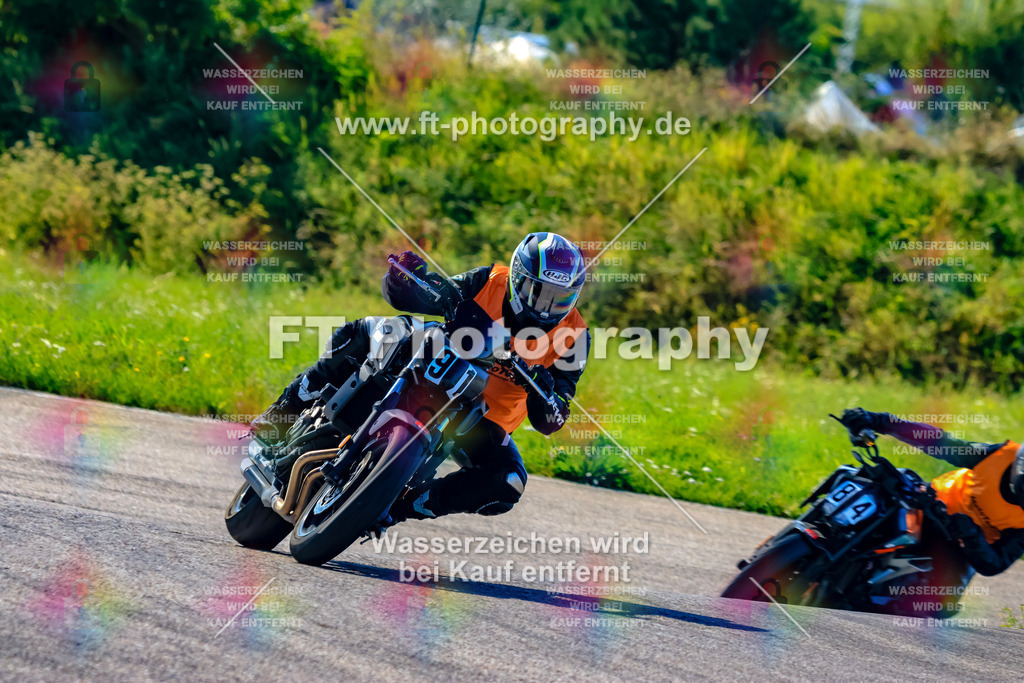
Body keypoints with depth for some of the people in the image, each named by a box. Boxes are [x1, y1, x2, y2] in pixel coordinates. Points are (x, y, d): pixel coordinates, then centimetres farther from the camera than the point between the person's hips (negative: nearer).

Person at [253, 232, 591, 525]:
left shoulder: (572, 337, -14)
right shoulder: (490, 282, -13)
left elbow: (550, 423, -15)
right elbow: (399, 293, -12)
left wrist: (542, 391, -39)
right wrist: (410, 275, -36)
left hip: (483, 419, 0)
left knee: (507, 485, -29)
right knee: (358, 335, -22)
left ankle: (398, 507, -17)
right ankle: (281, 417, -13)